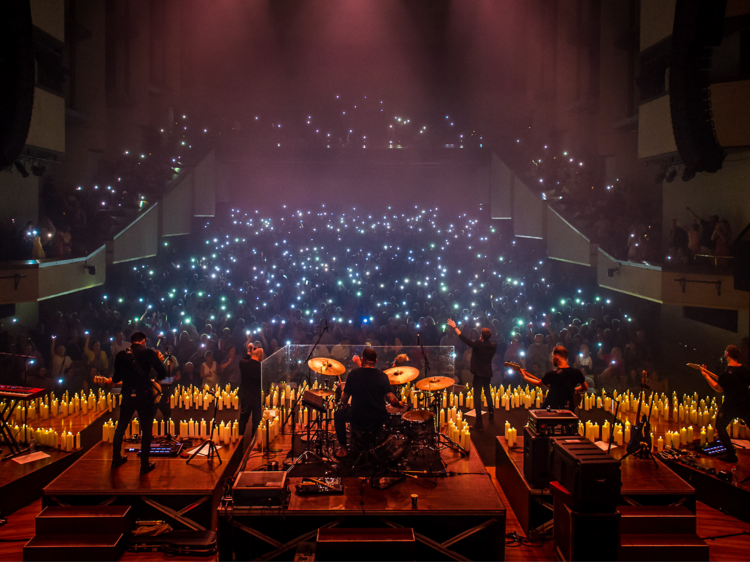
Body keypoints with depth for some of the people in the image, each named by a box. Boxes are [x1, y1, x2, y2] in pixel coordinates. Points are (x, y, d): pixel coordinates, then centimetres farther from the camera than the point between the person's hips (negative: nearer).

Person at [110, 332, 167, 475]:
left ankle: (116, 459, 30)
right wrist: (154, 380, 14)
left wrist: (113, 379, 31)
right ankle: (144, 465, 8)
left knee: (121, 427, 19)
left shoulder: (121, 355, 5)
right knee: (146, 429, 6)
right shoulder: (149, 352, -3)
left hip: (127, 395, 3)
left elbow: (116, 378, 8)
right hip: (144, 395, -3)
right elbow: (162, 373, -6)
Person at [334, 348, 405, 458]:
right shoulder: (382, 376, -7)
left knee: (339, 414, 27)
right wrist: (399, 404, 11)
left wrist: (344, 405, 22)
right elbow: (391, 400, -11)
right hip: (378, 421, 2)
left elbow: (345, 398, -1)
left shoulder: (353, 374, -10)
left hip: (358, 421, -2)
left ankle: (343, 449, 28)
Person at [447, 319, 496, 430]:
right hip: (488, 373, 6)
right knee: (487, 393, 26)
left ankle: (479, 422, -8)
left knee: (477, 396, -4)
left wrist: (455, 327, -13)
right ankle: (491, 415, 39)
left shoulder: (477, 344, -19)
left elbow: (464, 339, -19)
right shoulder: (493, 346, -4)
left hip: (479, 374, -6)